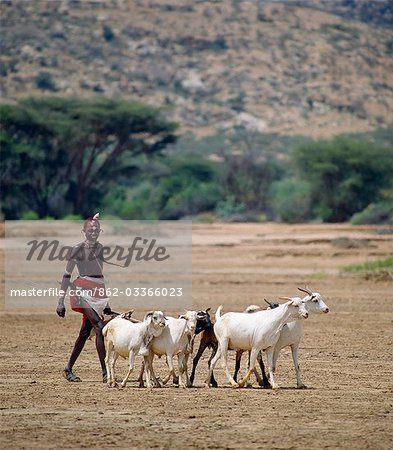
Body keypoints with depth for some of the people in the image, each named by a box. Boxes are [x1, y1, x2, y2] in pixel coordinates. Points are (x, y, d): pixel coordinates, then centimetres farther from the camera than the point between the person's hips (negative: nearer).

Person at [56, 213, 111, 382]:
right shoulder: (78, 249, -4)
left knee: (85, 332, 8)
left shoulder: (100, 248, 11)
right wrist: (61, 301, -4)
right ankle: (105, 372, -17)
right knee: (100, 327, -16)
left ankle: (68, 369, 18)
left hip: (98, 291, 6)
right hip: (83, 290, -6)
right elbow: (67, 275, -2)